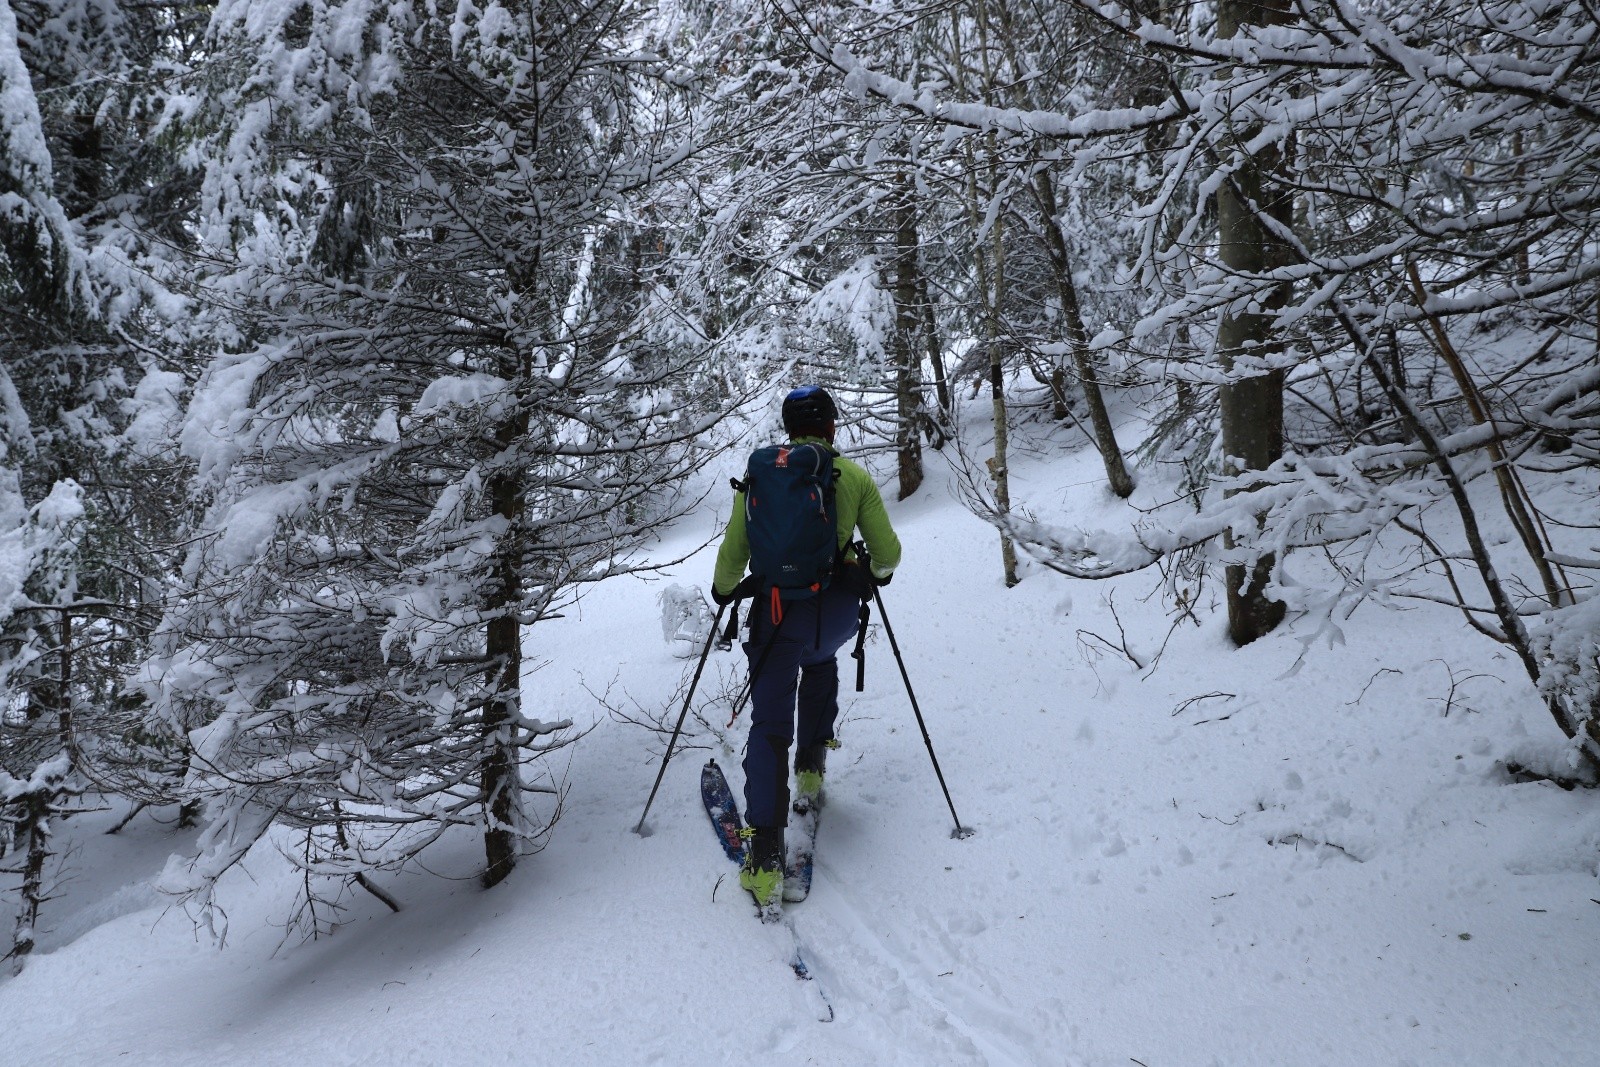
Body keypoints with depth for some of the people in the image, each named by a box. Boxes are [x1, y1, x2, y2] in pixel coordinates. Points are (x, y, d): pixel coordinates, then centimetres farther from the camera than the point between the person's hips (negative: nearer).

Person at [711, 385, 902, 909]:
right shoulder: (856, 476, 2)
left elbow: (733, 553, 1)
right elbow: (887, 552, 3)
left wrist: (724, 591, 22)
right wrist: (879, 572, 26)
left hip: (777, 609, -1)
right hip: (837, 610, 1)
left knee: (770, 725, 0)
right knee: (820, 662, 37)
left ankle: (766, 856, -10)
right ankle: (811, 765, 32)